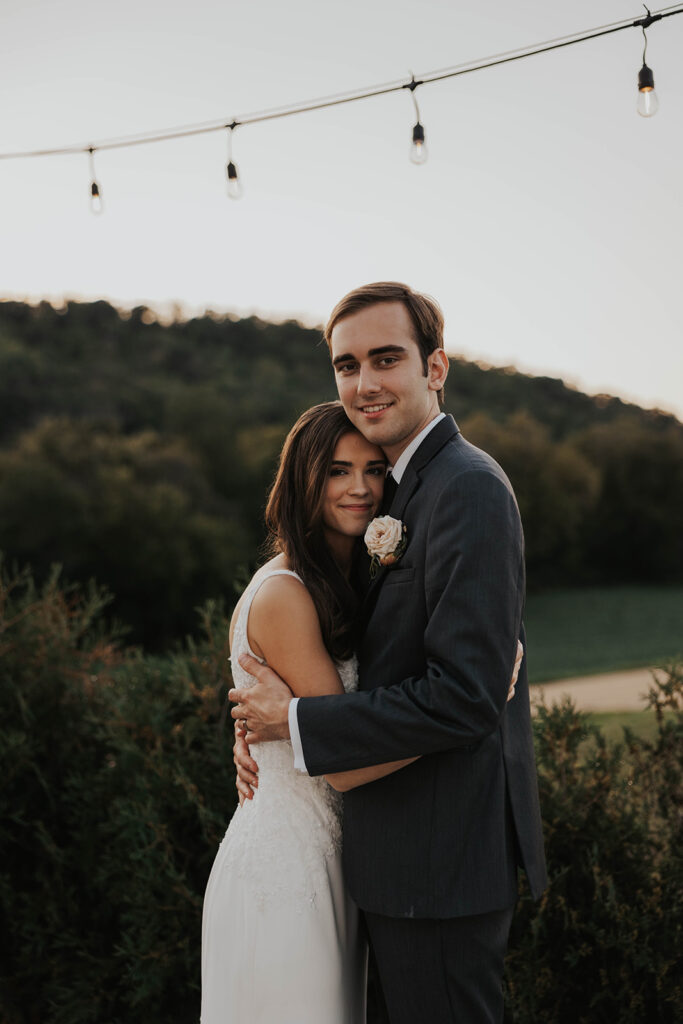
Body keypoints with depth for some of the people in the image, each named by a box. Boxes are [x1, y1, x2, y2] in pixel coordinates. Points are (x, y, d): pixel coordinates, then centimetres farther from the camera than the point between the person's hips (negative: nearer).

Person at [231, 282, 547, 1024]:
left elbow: (464, 697, -26)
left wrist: (297, 724, -17)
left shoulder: (468, 489, -20)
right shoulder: (411, 488, 13)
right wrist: (262, 720, 1)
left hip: (442, 860, -10)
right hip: (417, 852, 10)